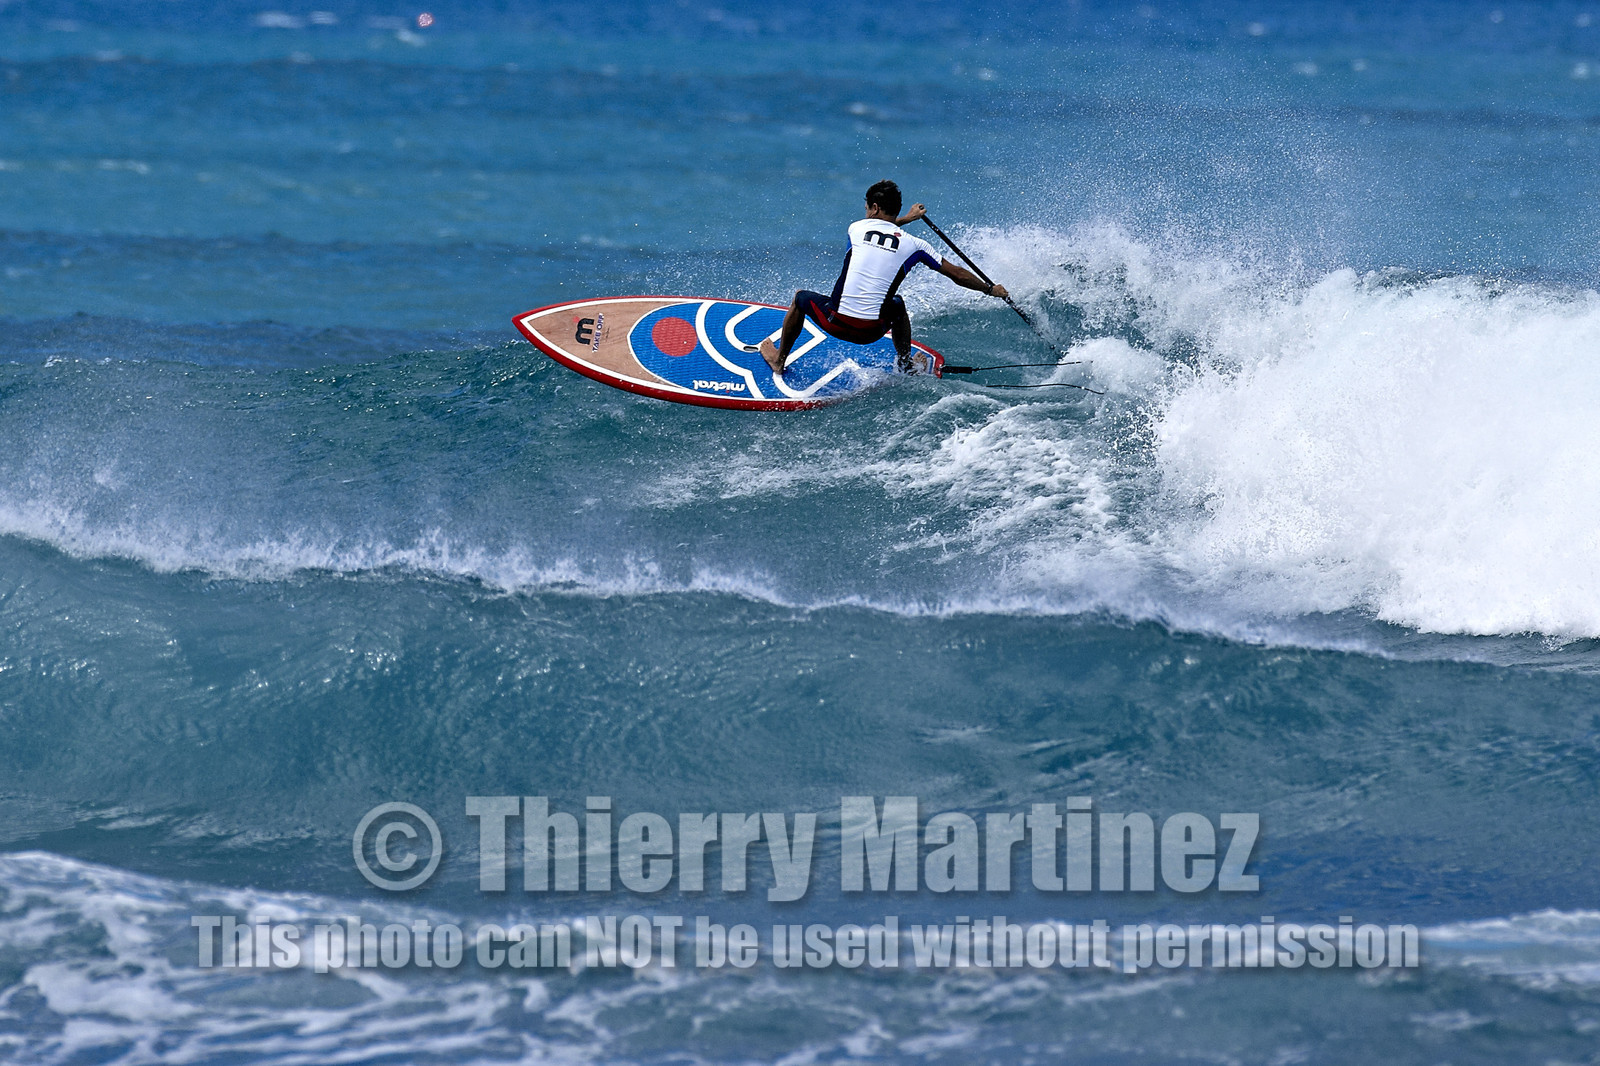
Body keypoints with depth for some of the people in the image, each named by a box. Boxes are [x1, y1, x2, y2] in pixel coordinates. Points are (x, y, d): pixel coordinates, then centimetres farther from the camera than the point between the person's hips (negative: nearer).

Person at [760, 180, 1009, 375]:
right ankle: (905, 365, 44)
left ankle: (779, 358, 45)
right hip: (872, 331, 1)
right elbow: (957, 274, 9)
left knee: (801, 297, 31)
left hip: (836, 322, -1)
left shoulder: (857, 228, 4)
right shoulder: (913, 245, 2)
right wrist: (990, 289, 23)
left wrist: (905, 218, 44)